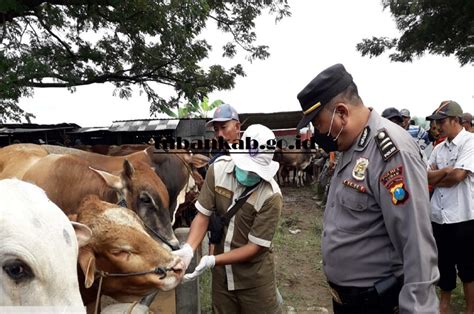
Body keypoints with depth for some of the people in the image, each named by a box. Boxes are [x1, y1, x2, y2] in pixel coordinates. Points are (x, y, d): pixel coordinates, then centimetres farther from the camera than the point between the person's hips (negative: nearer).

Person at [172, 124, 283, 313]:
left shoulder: (271, 196, -26)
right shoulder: (218, 170, -14)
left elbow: (255, 247, -21)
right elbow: (203, 215, -8)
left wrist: (212, 261, -27)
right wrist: (188, 249, -23)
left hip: (254, 278, -4)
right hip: (221, 272, 4)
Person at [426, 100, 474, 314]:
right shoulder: (439, 148, 10)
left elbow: (457, 176, -20)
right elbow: (426, 176, 1)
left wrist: (435, 178, -4)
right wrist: (445, 171, -16)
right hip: (439, 215, 6)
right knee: (443, 263, 20)